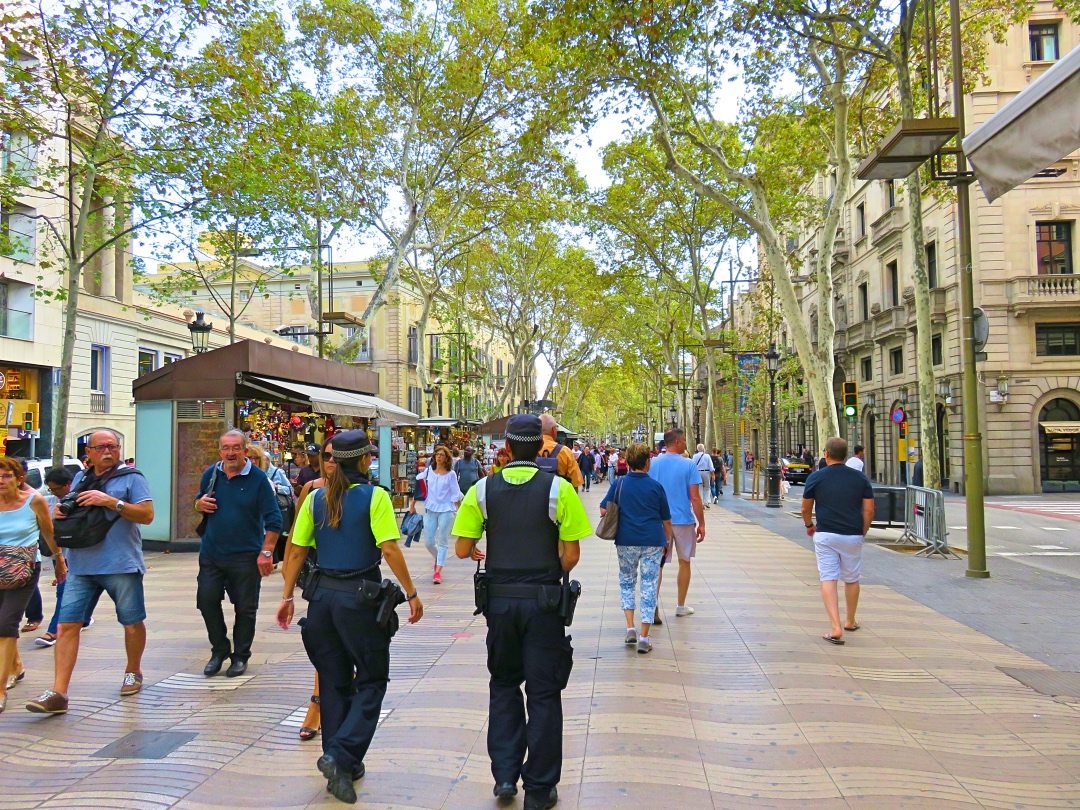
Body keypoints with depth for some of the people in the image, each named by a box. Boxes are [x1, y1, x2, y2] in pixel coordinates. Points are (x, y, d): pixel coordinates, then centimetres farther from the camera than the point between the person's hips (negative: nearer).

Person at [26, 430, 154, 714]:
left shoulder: (131, 477, -1)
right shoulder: (80, 478, 15)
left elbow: (147, 515, -9)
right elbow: (68, 513, 27)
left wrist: (110, 502, -18)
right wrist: (58, 512, 3)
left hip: (121, 565, -4)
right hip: (81, 566, 4)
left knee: (132, 623, 8)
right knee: (67, 624, -3)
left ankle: (133, 672, 31)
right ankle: (58, 693, 0)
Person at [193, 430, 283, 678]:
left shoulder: (258, 478, -10)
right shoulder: (210, 474, 4)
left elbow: (273, 519, -10)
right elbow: (199, 503, 20)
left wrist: (266, 552, -16)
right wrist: (200, 504, -5)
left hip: (246, 556, -4)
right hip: (211, 553, 4)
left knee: (245, 608, 6)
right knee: (207, 601, 5)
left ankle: (240, 656, 23)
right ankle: (219, 650, 25)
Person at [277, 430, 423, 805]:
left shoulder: (315, 498, 5)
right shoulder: (374, 496, -9)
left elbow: (296, 551, 4)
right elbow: (390, 551, -15)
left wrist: (288, 596, 11)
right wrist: (411, 594, -8)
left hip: (323, 594, 5)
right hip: (360, 595, -5)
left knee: (334, 681, 16)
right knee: (371, 680, 9)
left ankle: (341, 764, 24)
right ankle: (341, 756, -7)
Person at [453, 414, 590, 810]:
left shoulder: (483, 489, -3)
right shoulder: (559, 488, -10)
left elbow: (462, 549, -3)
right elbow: (571, 556, -11)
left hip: (500, 599, 2)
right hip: (543, 601, -2)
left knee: (504, 686, 21)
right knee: (543, 692, 9)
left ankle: (505, 775, 22)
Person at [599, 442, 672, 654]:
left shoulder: (619, 484, -1)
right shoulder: (656, 486, -1)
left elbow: (603, 510, 0)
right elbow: (666, 519, 5)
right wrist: (668, 540, 18)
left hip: (626, 541, 1)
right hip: (653, 541, -1)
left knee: (626, 581, 19)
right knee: (649, 586, 4)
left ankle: (630, 627, 8)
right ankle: (644, 638, 3)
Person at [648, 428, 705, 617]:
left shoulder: (653, 464, -1)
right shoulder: (688, 465, -10)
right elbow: (695, 498, -11)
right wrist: (701, 524, -2)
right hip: (683, 520, -2)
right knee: (684, 562, 14)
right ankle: (681, 606, 23)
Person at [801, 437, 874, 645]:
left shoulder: (816, 477, -2)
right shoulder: (860, 478, 3)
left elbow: (806, 509, 6)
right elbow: (869, 510, 1)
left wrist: (809, 526, 25)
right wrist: (862, 532, 16)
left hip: (825, 535, -2)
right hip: (853, 536, 2)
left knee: (828, 579, -3)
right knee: (852, 580, 17)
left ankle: (836, 628, -15)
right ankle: (851, 622, 33)